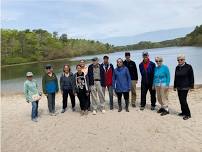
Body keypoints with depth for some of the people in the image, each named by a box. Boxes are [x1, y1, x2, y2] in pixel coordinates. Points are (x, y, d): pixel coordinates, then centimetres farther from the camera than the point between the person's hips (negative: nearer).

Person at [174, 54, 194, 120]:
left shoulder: (188, 67, -7)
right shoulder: (177, 67, 8)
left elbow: (191, 77, -6)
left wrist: (191, 86, -9)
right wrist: (175, 86, 15)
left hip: (185, 87, -6)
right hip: (179, 87, 6)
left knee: (183, 100, -8)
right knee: (181, 100, 11)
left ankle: (188, 114, 4)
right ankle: (183, 112, 25)